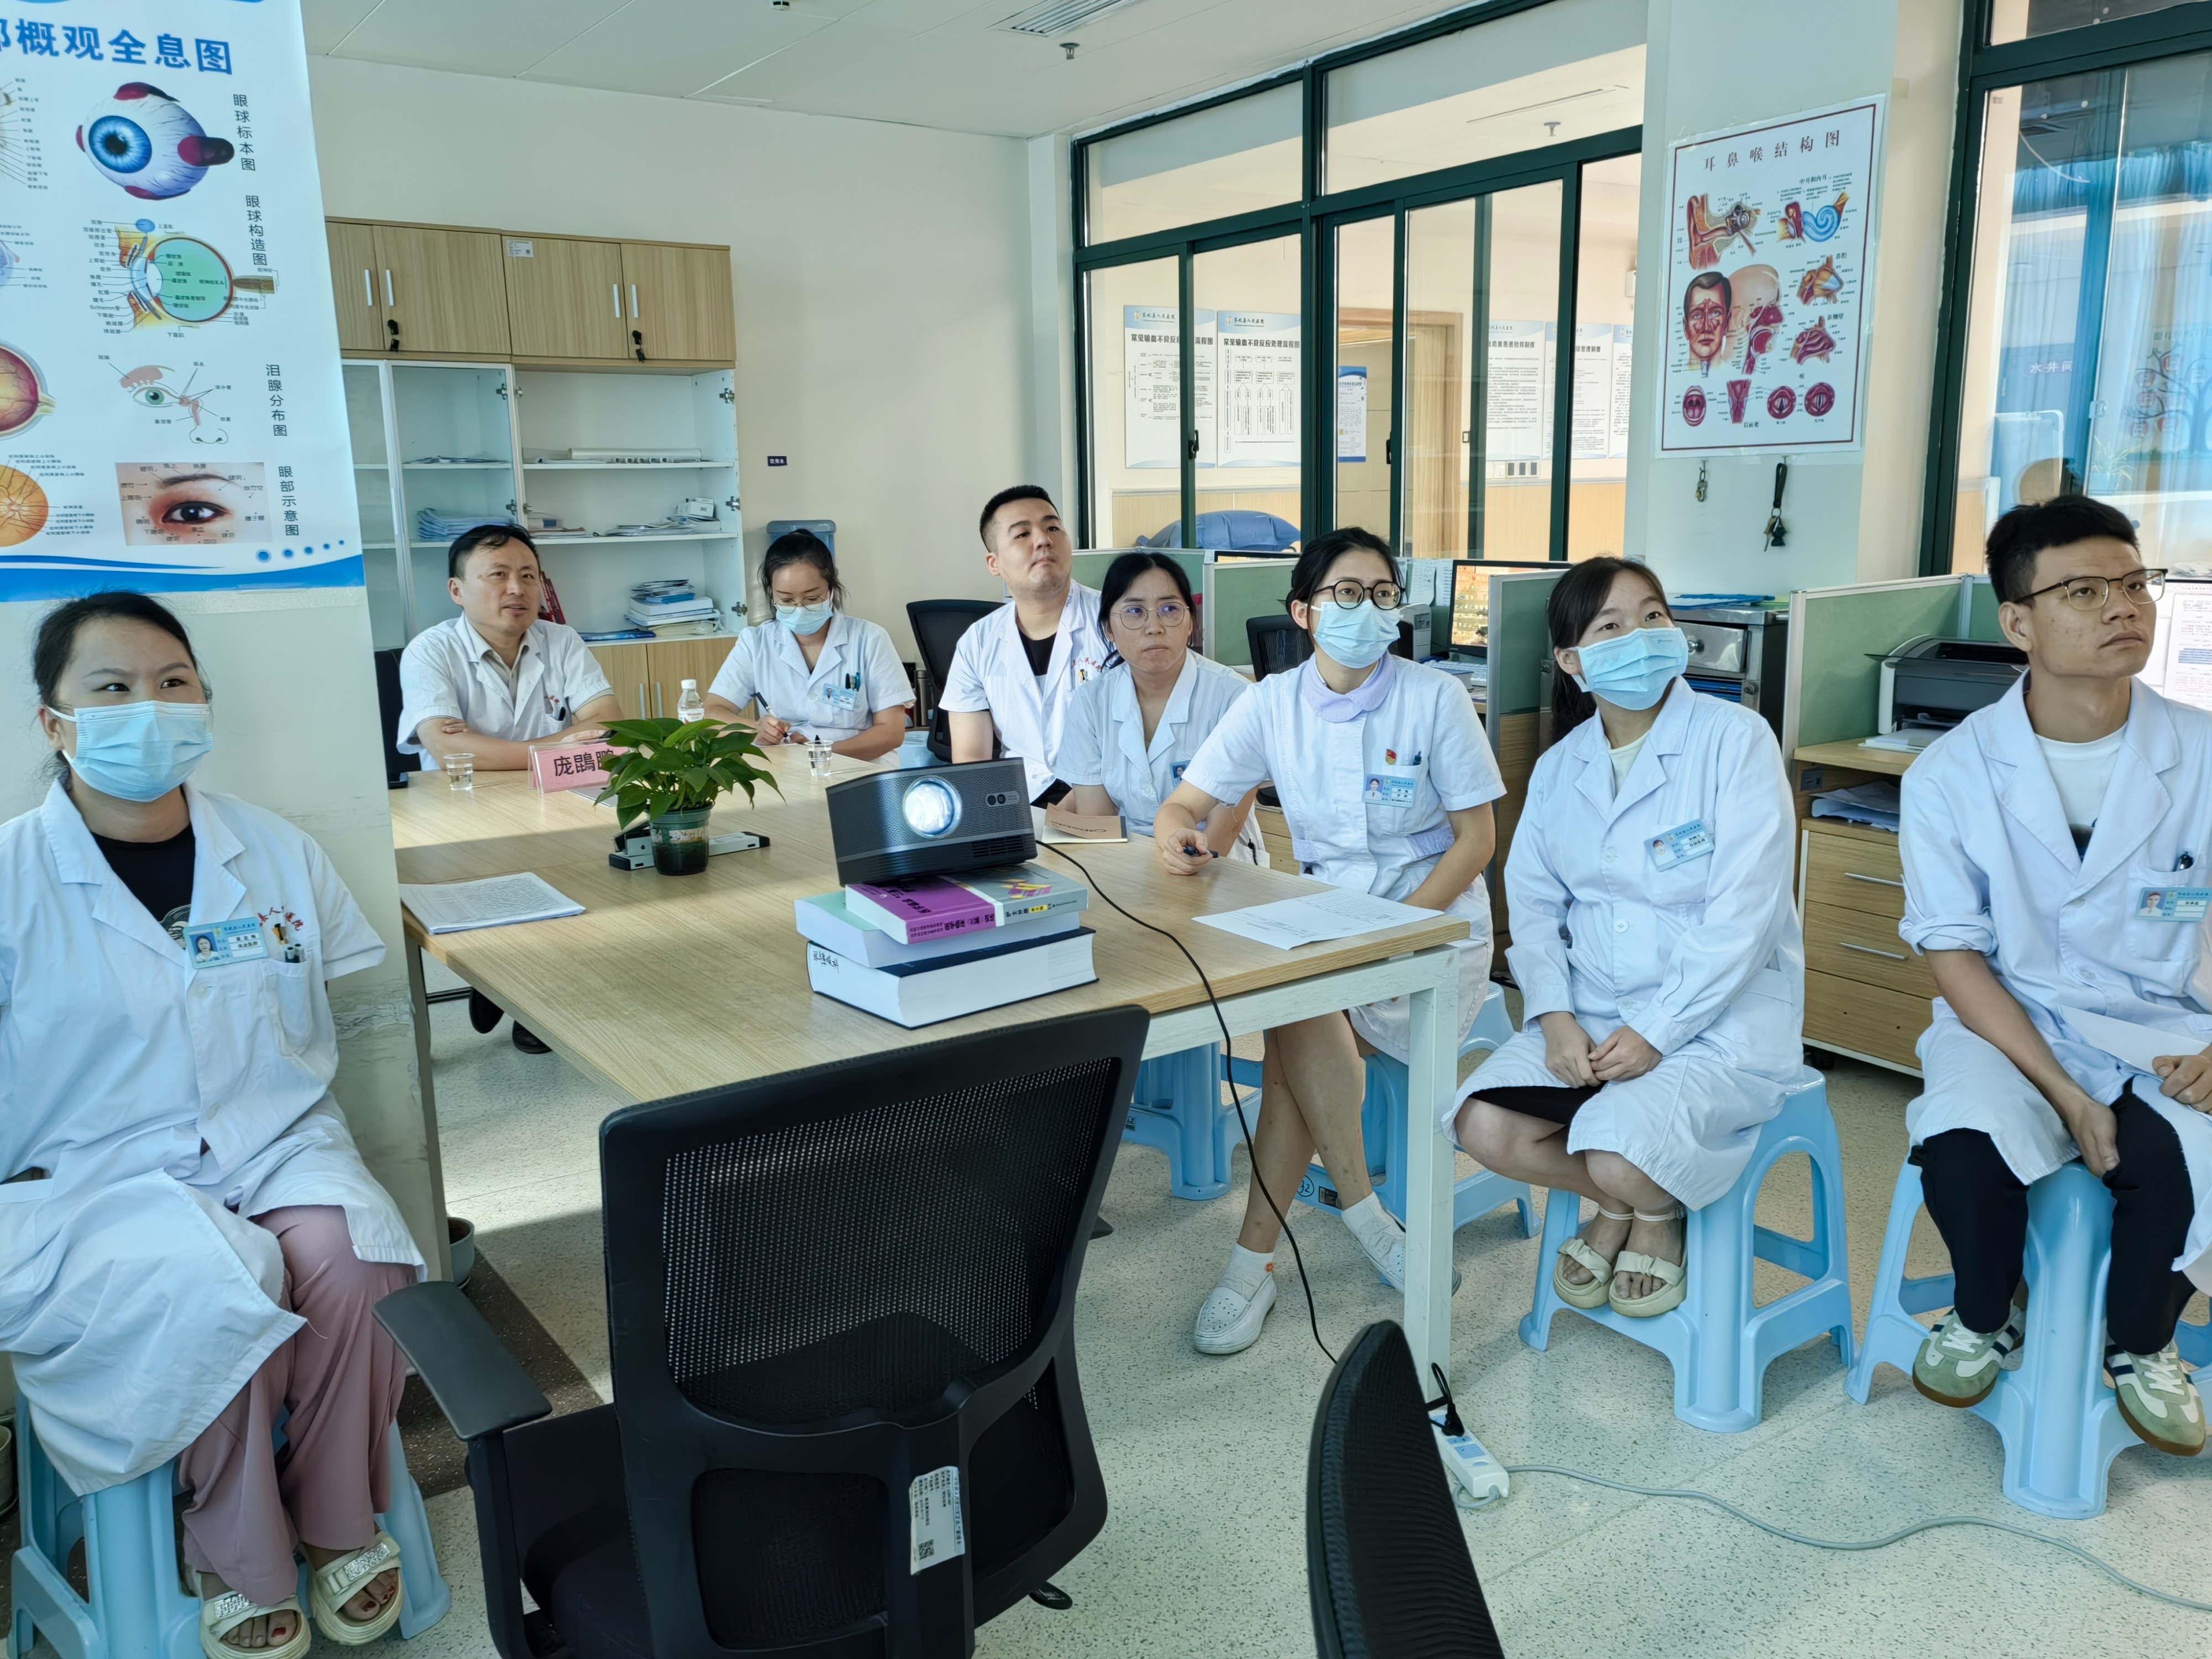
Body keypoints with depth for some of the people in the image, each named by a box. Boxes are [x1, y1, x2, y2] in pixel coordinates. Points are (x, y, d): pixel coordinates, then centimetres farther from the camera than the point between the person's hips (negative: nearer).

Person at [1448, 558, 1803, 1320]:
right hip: (1591, 1014, 5)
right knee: (1484, 1126, -16)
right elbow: (1533, 902, 6)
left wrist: (1655, 1032, -20)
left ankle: (1659, 1210, 11)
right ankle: (1619, 1206, 15)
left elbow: (1743, 913, -16)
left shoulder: (1735, 739, -10)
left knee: (1621, 1157, -28)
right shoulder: (1558, 768, 8)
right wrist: (1554, 1016, -11)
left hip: (1722, 1018, -5)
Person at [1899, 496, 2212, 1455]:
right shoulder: (1951, 773, -7)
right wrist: (2063, 1096, -17)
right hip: (2007, 1024, -1)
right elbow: (1956, 958, -6)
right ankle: (1987, 1320, 7)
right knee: (1961, 1149, -30)